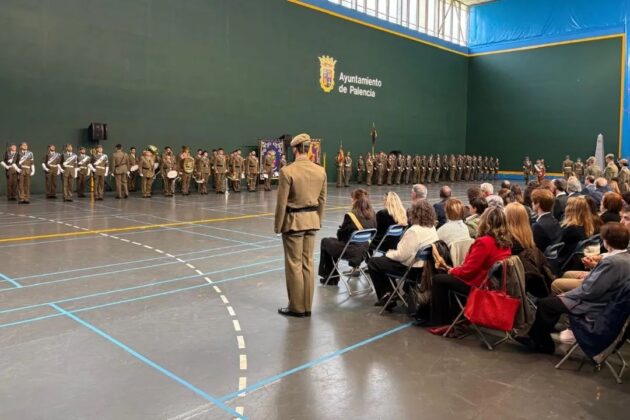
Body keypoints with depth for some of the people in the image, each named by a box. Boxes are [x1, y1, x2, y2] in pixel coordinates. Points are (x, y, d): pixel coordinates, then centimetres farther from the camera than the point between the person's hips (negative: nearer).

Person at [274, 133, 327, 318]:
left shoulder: (287, 171, -16)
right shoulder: (320, 170, 1)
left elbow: (282, 202, -13)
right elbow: (322, 200, 8)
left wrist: (278, 225, -2)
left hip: (294, 220, -5)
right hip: (311, 220, 6)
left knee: (294, 265, 5)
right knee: (308, 263, 12)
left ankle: (297, 307, 14)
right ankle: (307, 306, 20)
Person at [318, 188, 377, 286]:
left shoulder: (351, 216, -20)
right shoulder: (372, 214, -4)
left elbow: (340, 235, -10)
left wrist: (341, 228, 14)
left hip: (351, 251, -7)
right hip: (365, 250, 7)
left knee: (325, 242, 18)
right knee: (334, 241, 28)